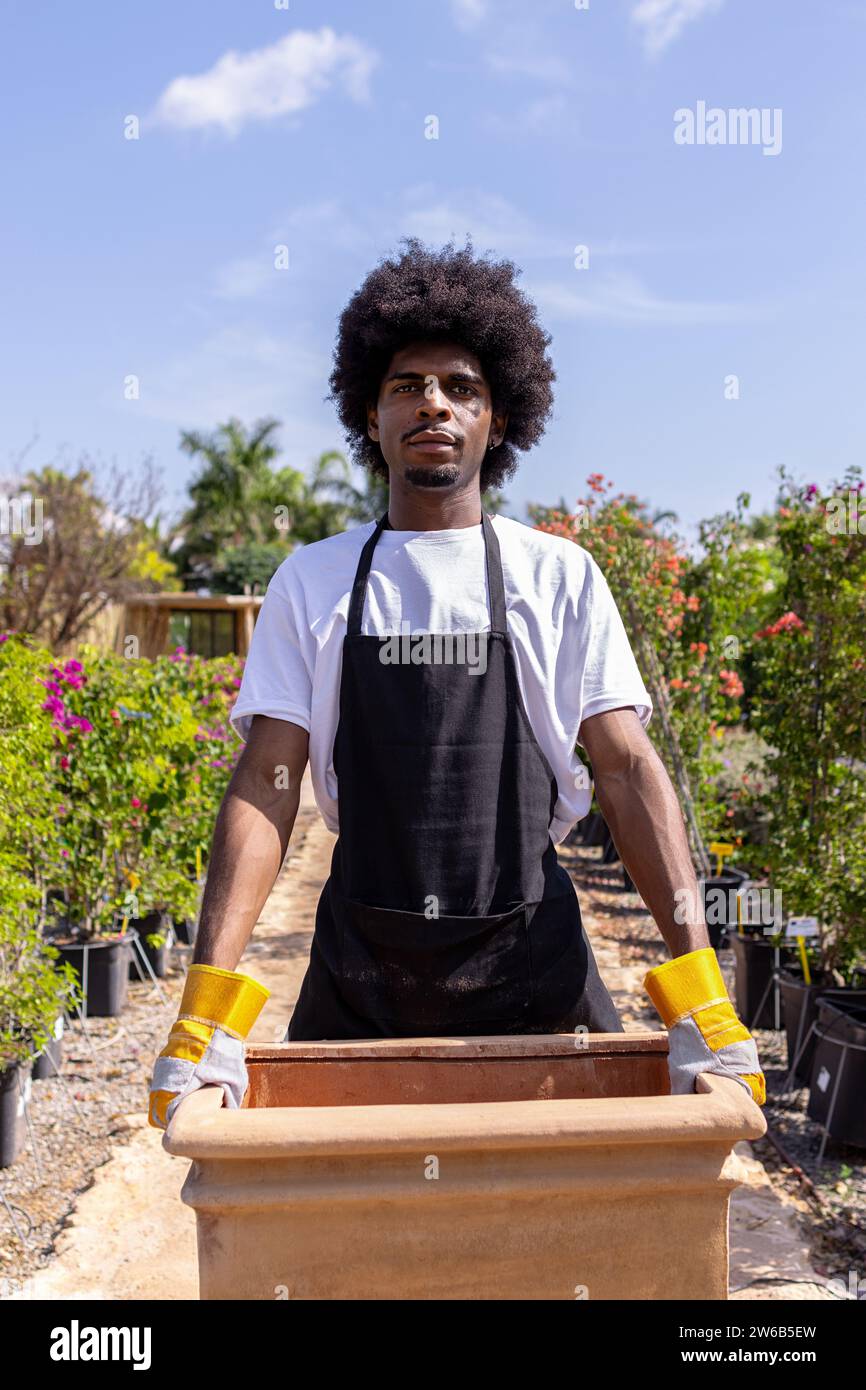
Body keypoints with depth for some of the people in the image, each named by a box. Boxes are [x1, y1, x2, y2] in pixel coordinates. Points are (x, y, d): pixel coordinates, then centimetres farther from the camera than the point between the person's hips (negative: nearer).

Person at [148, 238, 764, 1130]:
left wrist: (697, 996, -15)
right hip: (359, 968, 1)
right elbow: (266, 785, -3)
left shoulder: (560, 579, 2)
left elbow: (628, 772, -4)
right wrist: (208, 1011, -14)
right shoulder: (312, 582, 3)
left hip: (529, 958, 0)